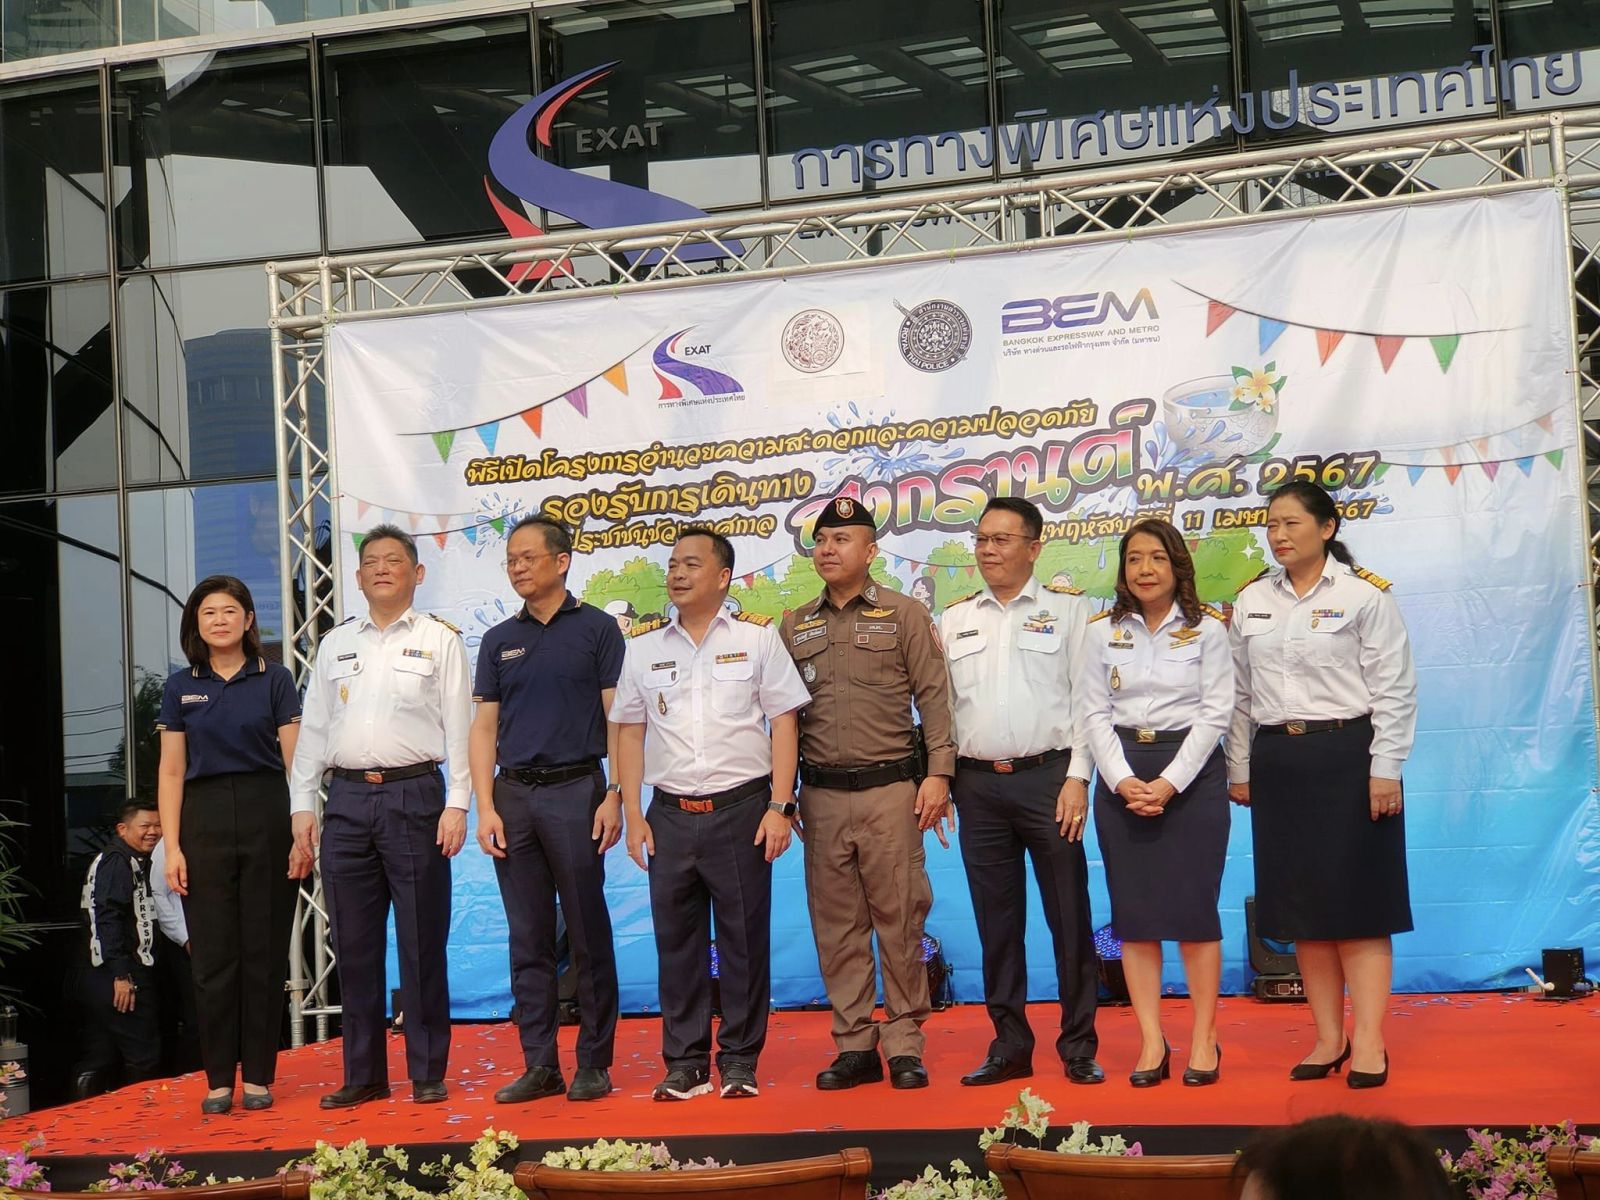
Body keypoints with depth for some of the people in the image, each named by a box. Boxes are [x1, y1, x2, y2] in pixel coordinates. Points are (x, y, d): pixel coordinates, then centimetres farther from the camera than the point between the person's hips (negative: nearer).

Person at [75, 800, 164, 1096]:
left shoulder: (137, 863, 22)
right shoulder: (116, 861, -10)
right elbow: (108, 919, -19)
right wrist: (121, 975, -23)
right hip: (121, 976, -11)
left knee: (97, 1062, 8)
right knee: (143, 1060, -7)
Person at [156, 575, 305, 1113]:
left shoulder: (274, 680, 4)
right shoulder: (181, 687, 8)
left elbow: (294, 761, 1)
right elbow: (171, 771, 7)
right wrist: (172, 847, -1)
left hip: (266, 813, -1)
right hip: (205, 819, 1)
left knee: (264, 951, 2)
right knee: (213, 953, 2)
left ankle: (259, 1075, 10)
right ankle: (219, 1078, 10)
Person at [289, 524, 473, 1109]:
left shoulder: (439, 640, 4)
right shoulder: (335, 644, 15)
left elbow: (459, 726, -1)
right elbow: (313, 728, 15)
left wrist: (456, 803, -9)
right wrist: (303, 805, 8)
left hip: (414, 795, -4)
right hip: (347, 799, 4)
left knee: (421, 941, 0)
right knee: (355, 944, 6)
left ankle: (428, 1073, 9)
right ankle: (363, 1074, 16)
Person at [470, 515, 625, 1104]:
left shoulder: (596, 629, 2)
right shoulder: (500, 641, 13)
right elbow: (484, 728, 11)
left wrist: (614, 796, -11)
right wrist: (486, 808, 1)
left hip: (575, 790, -4)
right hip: (514, 795, 4)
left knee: (589, 936, 0)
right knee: (528, 939, 6)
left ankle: (594, 1064, 7)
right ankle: (539, 1065, 12)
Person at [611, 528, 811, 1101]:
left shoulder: (757, 637, 3)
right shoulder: (643, 646, 10)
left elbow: (784, 722, 1)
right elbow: (629, 732, 11)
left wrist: (779, 806, -6)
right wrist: (633, 816, 5)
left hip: (741, 809, -2)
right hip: (670, 814, 3)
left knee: (745, 939, 1)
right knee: (676, 941, 6)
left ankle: (740, 1060, 12)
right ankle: (684, 1063, 15)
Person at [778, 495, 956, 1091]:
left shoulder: (904, 615, 4)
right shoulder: (794, 627, 13)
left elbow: (934, 696, 0)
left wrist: (938, 773, -8)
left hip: (890, 789, -3)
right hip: (821, 794, 3)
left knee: (899, 918, -1)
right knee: (836, 924, 6)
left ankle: (905, 1043, 8)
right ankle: (854, 1046, 14)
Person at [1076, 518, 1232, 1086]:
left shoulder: (1206, 629, 1)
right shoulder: (1104, 632, 8)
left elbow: (1215, 713, -3)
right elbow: (1094, 714, 5)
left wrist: (1169, 783, -12)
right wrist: (1125, 782, -9)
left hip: (1191, 774, -2)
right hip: (1122, 777, 2)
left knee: (1194, 909, -3)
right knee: (1134, 912, 1)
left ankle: (1203, 1039, 6)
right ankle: (1151, 1042, 6)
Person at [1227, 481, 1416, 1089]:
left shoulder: (1364, 595, -4)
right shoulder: (1251, 601, 10)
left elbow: (1394, 689, -6)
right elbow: (1240, 695, 14)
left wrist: (1385, 769, -11)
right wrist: (1240, 769, 12)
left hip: (1346, 757, -5)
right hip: (1277, 760, 5)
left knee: (1358, 902, -2)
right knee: (1301, 904, 7)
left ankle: (1368, 1041, 3)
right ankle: (1328, 1037, 15)